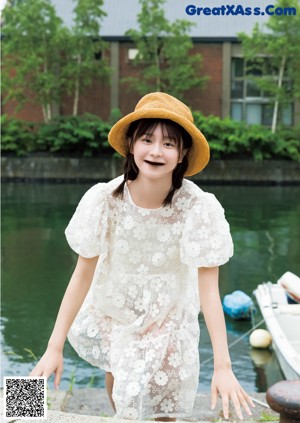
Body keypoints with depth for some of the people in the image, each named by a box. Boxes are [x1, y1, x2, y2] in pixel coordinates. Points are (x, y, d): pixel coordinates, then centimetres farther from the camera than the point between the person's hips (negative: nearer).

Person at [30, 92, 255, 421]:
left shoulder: (199, 208, -27)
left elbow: (209, 289, -23)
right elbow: (83, 274, -17)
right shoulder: (104, 200, -24)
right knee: (115, 375, 22)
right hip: (111, 308, 2)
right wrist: (54, 348, -17)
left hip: (168, 318, -1)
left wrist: (223, 366, -28)